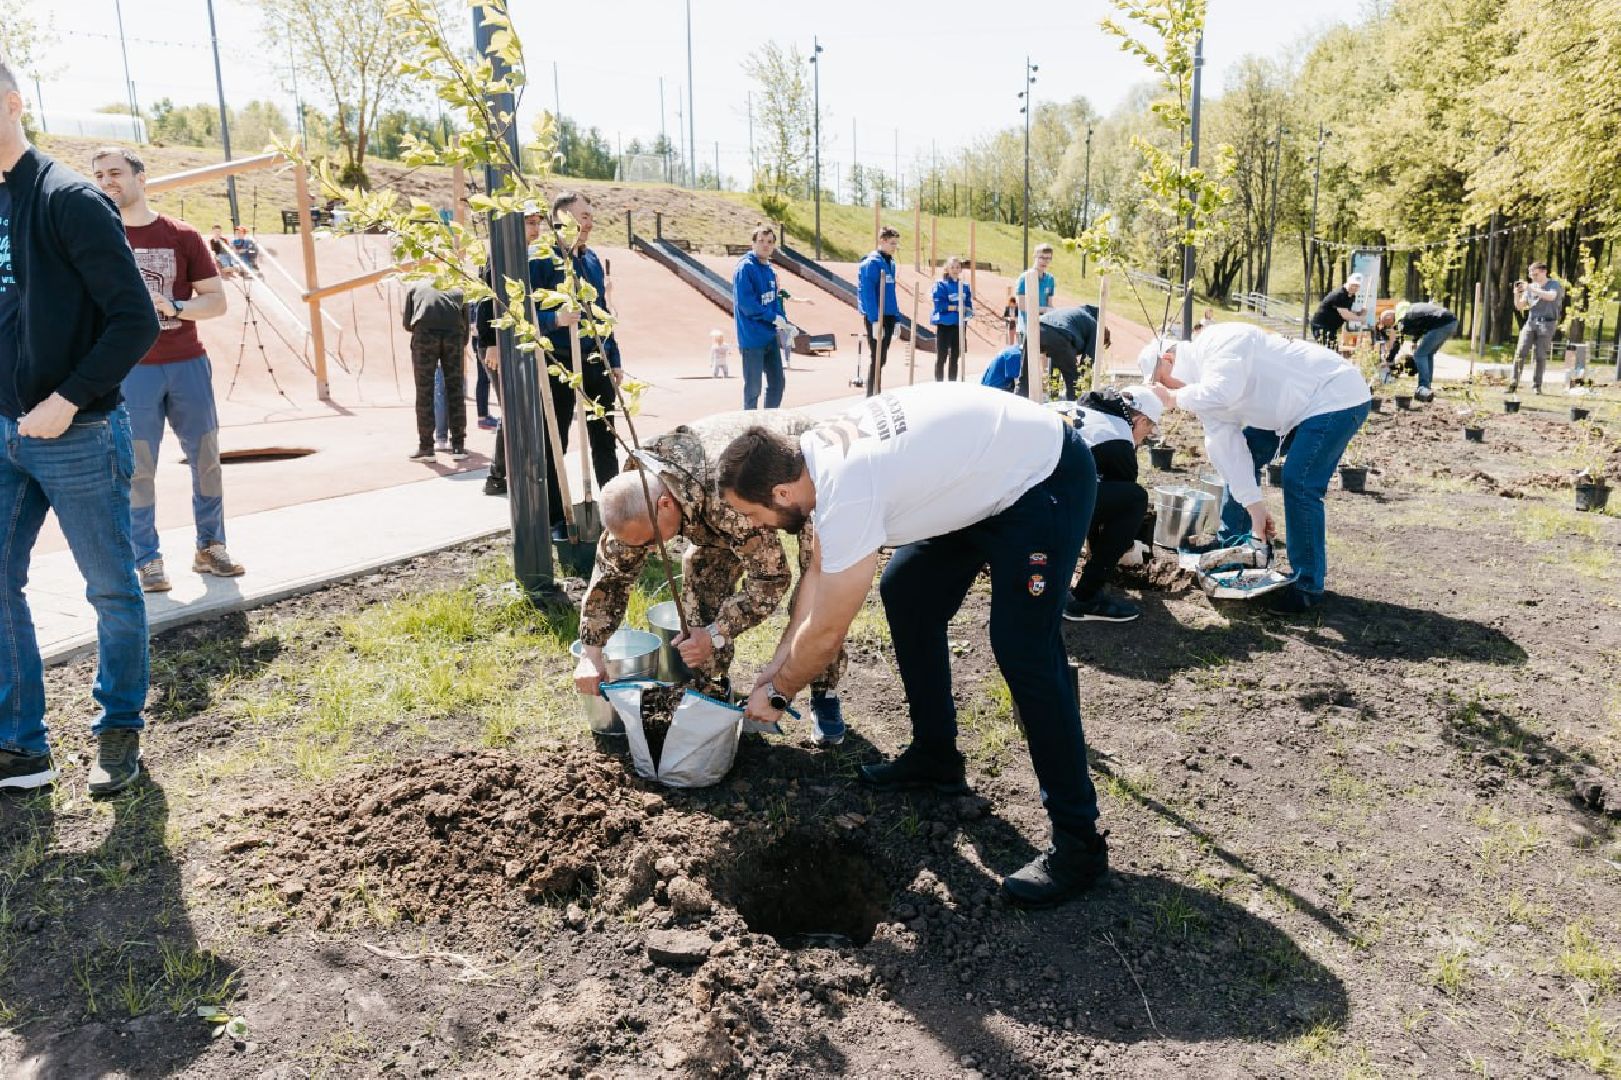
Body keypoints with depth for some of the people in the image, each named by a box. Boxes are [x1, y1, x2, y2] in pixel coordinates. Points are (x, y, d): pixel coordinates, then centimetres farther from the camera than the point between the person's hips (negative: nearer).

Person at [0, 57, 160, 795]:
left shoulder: (69, 200, -10)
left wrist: (66, 401, -16)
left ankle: (119, 734, 23)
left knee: (111, 589, 6)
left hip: (79, 436, -6)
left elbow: (137, 320, -14)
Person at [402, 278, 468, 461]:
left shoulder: (416, 287, 30)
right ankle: (458, 446, 10)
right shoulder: (458, 291, 33)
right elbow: (466, 325, 30)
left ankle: (426, 448, 7)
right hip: (453, 330, 1)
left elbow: (406, 322, 21)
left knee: (424, 391, 5)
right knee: (455, 390, 9)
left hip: (425, 330, -1)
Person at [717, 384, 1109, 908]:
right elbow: (819, 573, 8)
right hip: (981, 473, 10)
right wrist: (776, 665, 7)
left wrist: (776, 693, -3)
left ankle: (1078, 843, -5)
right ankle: (935, 756, 26)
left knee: (1023, 651, -16)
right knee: (904, 591, 13)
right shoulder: (812, 454, -4)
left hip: (1047, 476, -10)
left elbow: (825, 634, -20)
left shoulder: (846, 496, -31)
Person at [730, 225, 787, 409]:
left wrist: (783, 322, -1)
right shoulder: (745, 267, -12)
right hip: (753, 339, -8)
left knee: (777, 383, 12)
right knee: (753, 388, 0)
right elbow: (745, 302, -19)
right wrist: (773, 317, -15)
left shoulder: (770, 270, 13)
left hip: (771, 337, 8)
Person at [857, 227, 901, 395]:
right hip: (876, 318, -8)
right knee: (876, 359, -6)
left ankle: (875, 394, 20)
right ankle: (872, 396, -1)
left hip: (889, 317, 8)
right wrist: (875, 321, -23)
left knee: (881, 359, 12)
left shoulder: (890, 262, 15)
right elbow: (867, 293, -18)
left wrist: (896, 318, 16)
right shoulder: (871, 263, -11)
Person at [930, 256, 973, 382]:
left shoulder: (965, 286, 10)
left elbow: (969, 306, 9)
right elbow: (939, 305, -14)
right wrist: (958, 307, -14)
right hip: (944, 325, -5)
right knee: (941, 357, -2)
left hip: (959, 326, 5)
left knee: (955, 357, 10)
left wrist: (968, 312, -13)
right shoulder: (940, 285, -5)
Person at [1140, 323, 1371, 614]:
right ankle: (1230, 548, 27)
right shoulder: (1201, 390, 1)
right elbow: (1225, 445, -5)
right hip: (1293, 407, 10)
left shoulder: (1218, 344, -27)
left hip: (1337, 397, -10)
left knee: (1299, 485, -18)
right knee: (1239, 459, 13)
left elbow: (1221, 395, -45)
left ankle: (1308, 587, -7)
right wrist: (1254, 505, -10)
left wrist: (1174, 397, -26)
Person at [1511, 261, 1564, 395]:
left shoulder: (1554, 284, 1)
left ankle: (1536, 386, 0)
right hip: (1531, 322, 3)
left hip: (1547, 324, -3)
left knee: (1541, 356, -4)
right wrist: (1517, 293, -9)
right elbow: (1519, 307, 9)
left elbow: (1551, 297, -22)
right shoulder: (1531, 286, 12)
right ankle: (1513, 384, -13)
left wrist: (1531, 289, -26)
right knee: (1520, 352, -10)